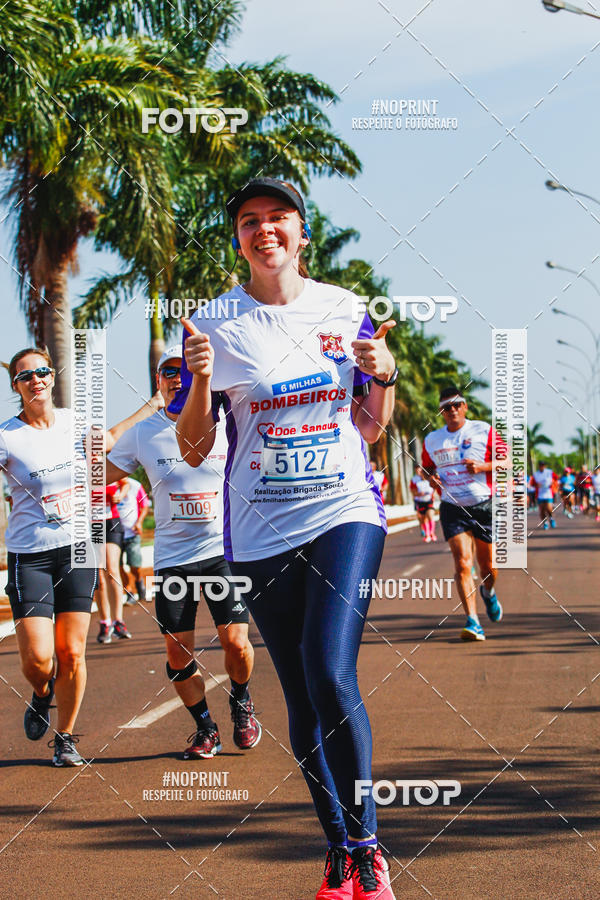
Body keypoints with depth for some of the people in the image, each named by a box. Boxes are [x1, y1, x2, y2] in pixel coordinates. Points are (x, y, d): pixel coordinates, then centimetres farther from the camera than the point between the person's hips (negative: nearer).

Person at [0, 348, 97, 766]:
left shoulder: (75, 421, 4)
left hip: (78, 549, 2)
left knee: (72, 654, 0)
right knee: (38, 659, -11)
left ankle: (66, 737, 17)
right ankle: (42, 694, 25)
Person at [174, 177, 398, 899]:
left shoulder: (344, 310, 7)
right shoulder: (214, 324, 1)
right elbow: (193, 450, 2)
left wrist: (384, 376, -5)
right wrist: (201, 381, -15)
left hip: (345, 513, 0)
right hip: (262, 532, 1)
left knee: (331, 676, -17)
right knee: (302, 697, 5)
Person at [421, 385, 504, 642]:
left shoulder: (484, 431, -1)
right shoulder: (432, 440, 7)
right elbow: (427, 467, 22)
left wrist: (483, 467, -18)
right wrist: (431, 477, -1)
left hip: (484, 505, -1)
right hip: (452, 508, 1)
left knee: (488, 566, 8)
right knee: (462, 562, -15)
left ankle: (488, 592, 45)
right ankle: (473, 622, -15)